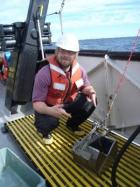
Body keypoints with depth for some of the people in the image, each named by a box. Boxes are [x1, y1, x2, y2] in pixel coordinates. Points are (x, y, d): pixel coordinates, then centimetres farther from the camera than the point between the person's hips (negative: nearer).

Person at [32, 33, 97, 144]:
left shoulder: (79, 70, -15)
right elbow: (37, 103, -28)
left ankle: (72, 125, 13)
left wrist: (90, 91, -24)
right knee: (49, 122, -34)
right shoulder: (45, 73, -31)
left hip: (69, 102, 5)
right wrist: (50, 110, -51)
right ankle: (46, 132, 9)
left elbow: (86, 86, 3)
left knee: (91, 101, -14)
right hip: (48, 106, -4)